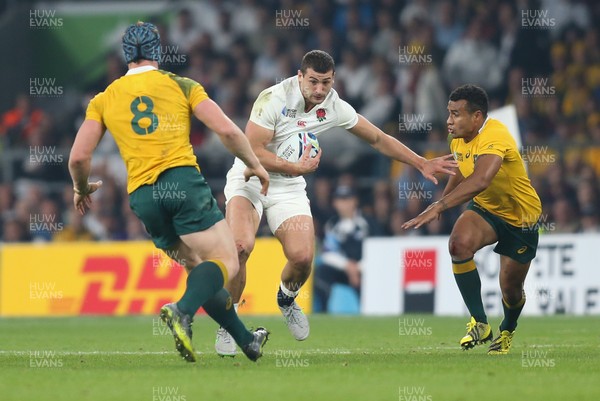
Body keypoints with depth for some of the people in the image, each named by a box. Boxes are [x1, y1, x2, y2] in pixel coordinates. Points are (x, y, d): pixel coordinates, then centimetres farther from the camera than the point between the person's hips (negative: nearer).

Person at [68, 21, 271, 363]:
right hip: (182, 179, -4)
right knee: (226, 261, -6)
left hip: (142, 195, 4)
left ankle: (247, 341, 19)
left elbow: (78, 158, 9)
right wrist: (254, 165, 17)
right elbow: (227, 130, 1)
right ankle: (183, 312, -34)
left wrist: (82, 189, 29)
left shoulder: (104, 100, 15)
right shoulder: (181, 86, 9)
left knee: (198, 268, 17)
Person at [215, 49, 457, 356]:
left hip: (289, 189, 4)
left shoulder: (335, 108, -4)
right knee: (241, 246, -28)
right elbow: (252, 150, -20)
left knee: (302, 257, -16)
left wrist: (422, 164, 8)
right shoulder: (274, 98, -18)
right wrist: (296, 167, -24)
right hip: (249, 181, -4)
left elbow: (378, 139, 9)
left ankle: (286, 299, 22)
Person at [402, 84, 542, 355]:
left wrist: (439, 207, -55)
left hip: (521, 219, -5)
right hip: (485, 209, 5)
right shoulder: (458, 140, -7)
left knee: (511, 288, 3)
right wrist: (441, 201, 7)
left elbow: (480, 180, -49)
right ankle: (479, 323, -19)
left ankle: (507, 331, 41)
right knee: (460, 243, -28)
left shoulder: (495, 136, -33)